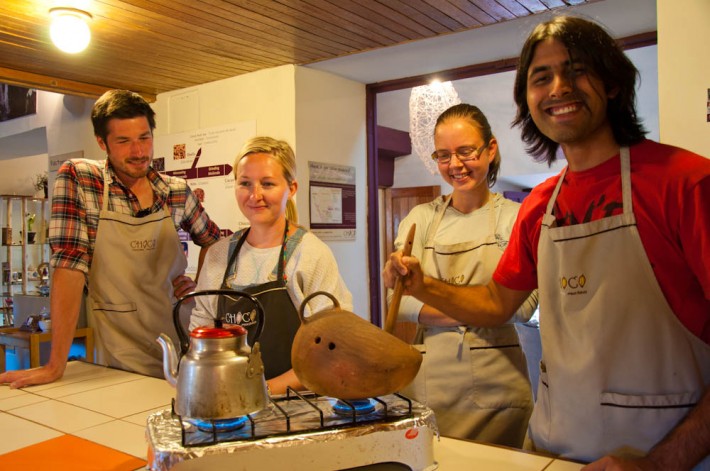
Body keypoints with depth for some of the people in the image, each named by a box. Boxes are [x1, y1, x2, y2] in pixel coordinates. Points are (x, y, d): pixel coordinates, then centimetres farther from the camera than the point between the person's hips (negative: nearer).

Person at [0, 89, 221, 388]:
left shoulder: (178, 191, 0)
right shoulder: (77, 179, -9)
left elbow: (212, 240, 16)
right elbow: (70, 265, -15)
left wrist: (199, 286, -3)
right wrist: (56, 365, -17)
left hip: (183, 343, 3)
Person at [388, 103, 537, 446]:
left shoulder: (515, 218, -1)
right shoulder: (419, 219, 4)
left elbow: (523, 306, -11)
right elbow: (401, 301, -4)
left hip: (495, 383, -1)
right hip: (428, 379, 1)